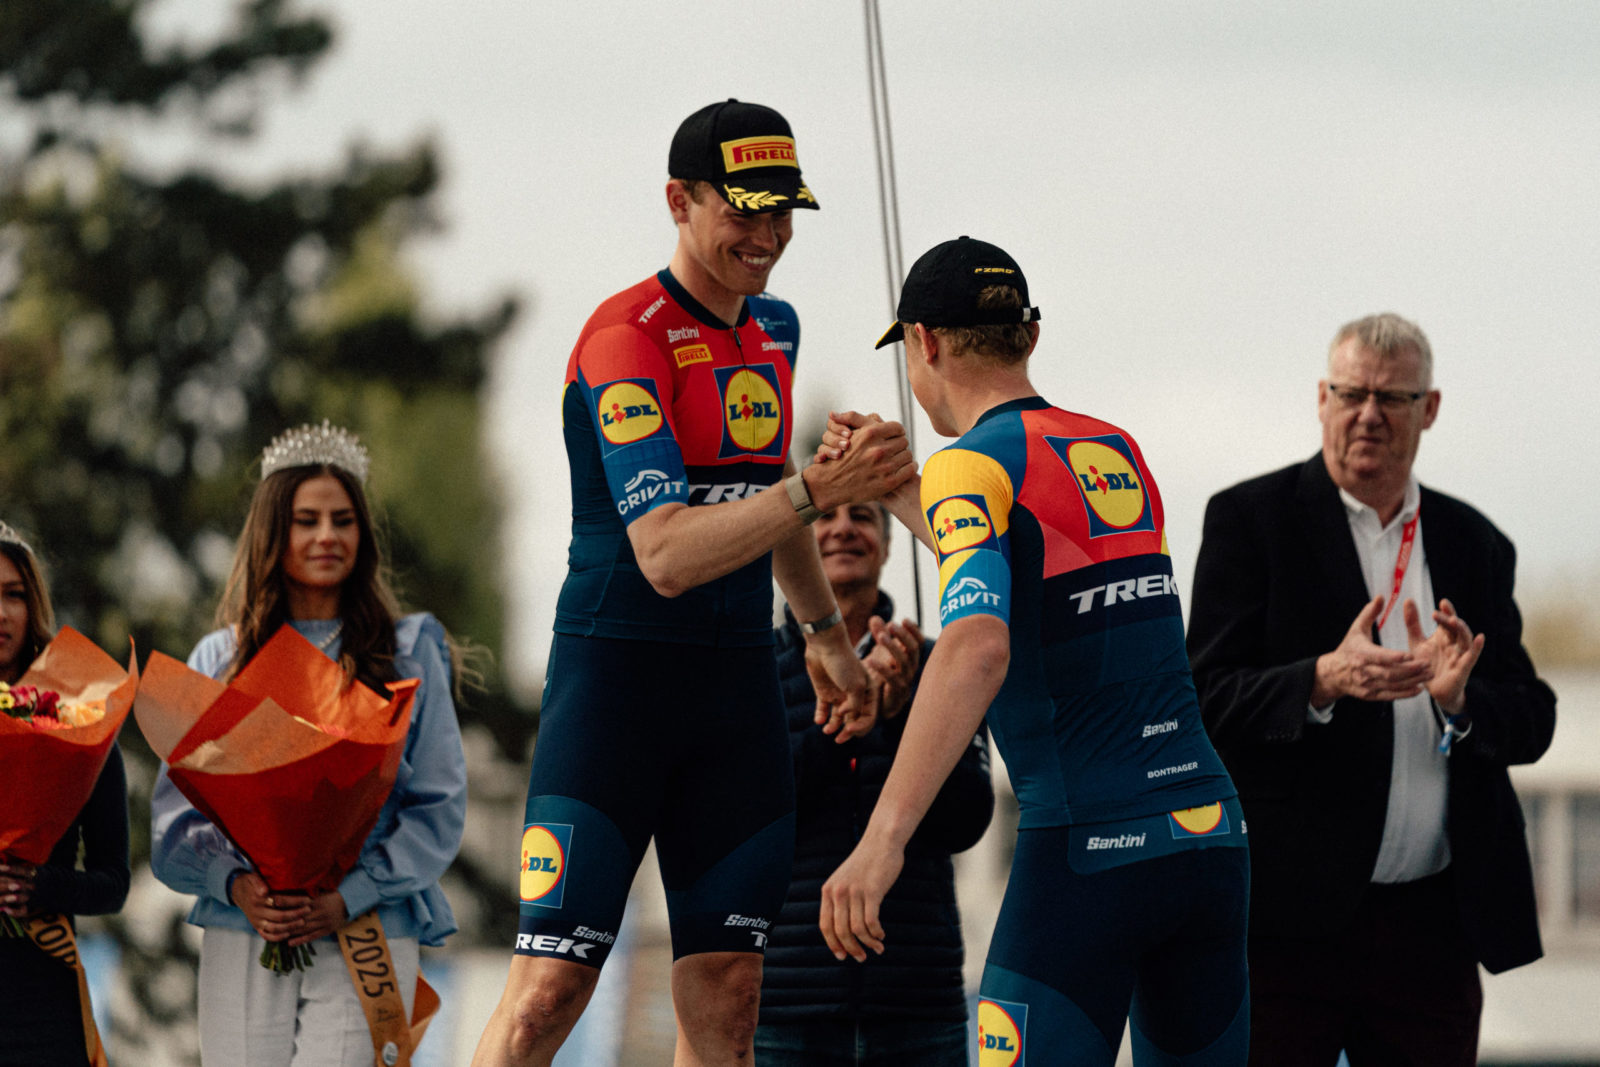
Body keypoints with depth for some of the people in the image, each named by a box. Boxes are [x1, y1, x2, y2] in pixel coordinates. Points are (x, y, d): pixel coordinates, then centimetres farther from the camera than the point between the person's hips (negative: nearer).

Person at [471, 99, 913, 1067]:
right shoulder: (629, 339, -14)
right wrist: (821, 489, -32)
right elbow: (666, 556, -25)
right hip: (616, 670, -7)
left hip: (739, 687, 7)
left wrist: (829, 632, 34)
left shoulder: (774, 331, 12)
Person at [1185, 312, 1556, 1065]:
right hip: (1289, 916, -4)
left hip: (1433, 919, 4)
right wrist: (1323, 682, -24)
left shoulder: (1475, 545, 14)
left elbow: (1531, 723, 10)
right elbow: (1205, 700, -6)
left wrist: (1456, 698, -12)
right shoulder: (1251, 519, 2)